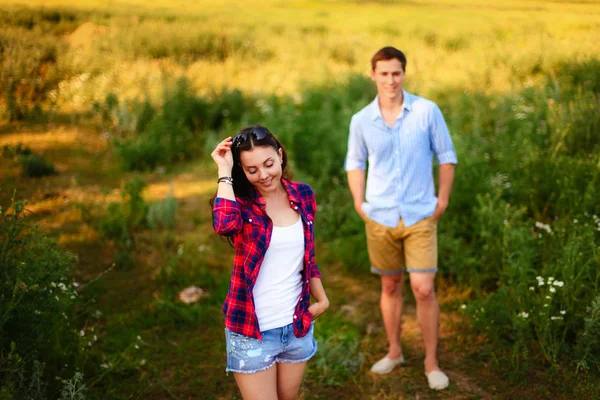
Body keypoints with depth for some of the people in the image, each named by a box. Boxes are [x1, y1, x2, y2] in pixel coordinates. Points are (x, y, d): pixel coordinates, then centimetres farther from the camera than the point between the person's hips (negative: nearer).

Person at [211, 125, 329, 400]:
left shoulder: (303, 195, 0)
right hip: (251, 330, -4)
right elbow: (224, 224, -37)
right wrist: (225, 171, -25)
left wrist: (322, 299, 13)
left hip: (297, 326, 4)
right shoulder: (239, 202, -11)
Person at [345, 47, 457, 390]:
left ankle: (432, 362, 12)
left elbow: (446, 156, 2)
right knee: (390, 286, 13)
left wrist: (443, 200, -3)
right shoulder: (361, 120, -2)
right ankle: (395, 352, 31)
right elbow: (355, 163, 13)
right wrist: (358, 203, 4)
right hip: (380, 217, 2)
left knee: (424, 289, -6)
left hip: (420, 216, -2)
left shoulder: (427, 111, -7)